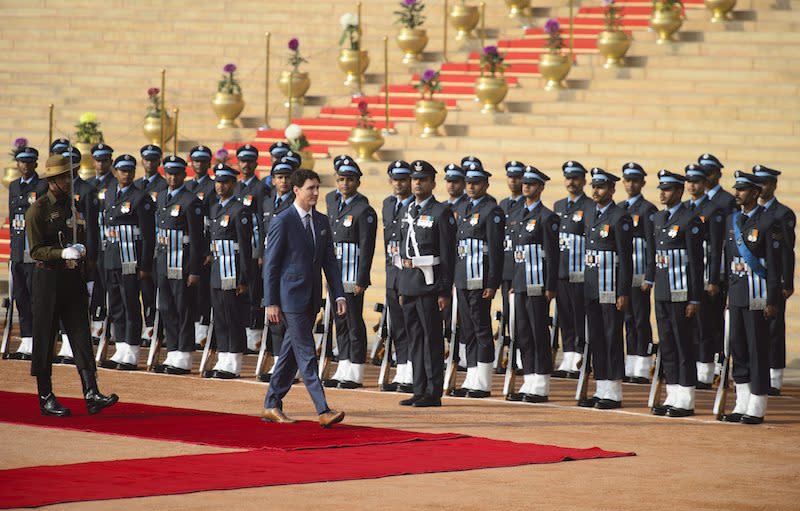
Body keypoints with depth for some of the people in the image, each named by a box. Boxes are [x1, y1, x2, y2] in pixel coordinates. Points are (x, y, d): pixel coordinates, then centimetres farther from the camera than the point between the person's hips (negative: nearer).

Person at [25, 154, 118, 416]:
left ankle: (91, 394, -10)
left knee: (81, 335, -3)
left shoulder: (73, 206, 13)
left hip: (73, 278, 6)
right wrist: (63, 253, -25)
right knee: (44, 339, 1)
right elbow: (36, 250, -11)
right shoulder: (37, 210, -7)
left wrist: (80, 250, 0)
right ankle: (45, 397, 9)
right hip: (48, 279, -6)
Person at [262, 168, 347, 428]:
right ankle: (323, 411, -12)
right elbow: (270, 264, -9)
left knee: (291, 353, 13)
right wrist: (271, 303, -11)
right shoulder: (282, 222, -10)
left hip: (312, 298, 7)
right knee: (306, 354, -8)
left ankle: (272, 406, 21)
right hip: (291, 296, -7)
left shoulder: (322, 221, 10)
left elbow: (330, 261, 13)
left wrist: (339, 295, 4)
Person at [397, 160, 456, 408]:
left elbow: (448, 255, -10)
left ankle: (433, 393, -1)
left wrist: (445, 291, -14)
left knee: (431, 336, -4)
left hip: (429, 283, -7)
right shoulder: (409, 211, 15)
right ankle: (419, 391, 14)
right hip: (409, 282, 7)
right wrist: (402, 288, 17)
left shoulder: (441, 212, -7)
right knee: (415, 337, 9)